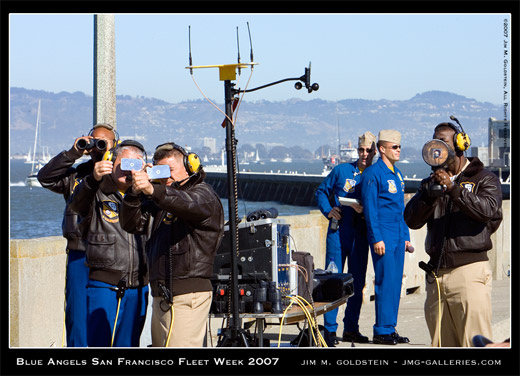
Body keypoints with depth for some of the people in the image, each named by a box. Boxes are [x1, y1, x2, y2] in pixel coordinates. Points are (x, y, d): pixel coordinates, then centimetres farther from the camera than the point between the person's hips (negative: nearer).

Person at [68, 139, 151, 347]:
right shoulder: (98, 194, 0)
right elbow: (77, 203, -20)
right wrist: (93, 179, -41)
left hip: (138, 289, 4)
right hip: (104, 287, -4)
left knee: (128, 344, 9)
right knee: (99, 343, -8)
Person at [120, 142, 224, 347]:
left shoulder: (203, 194, -3)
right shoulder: (161, 199, 17)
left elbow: (187, 204, -28)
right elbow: (131, 224, 6)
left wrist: (152, 190, -46)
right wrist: (134, 193, -13)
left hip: (189, 294, -8)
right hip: (161, 296, 8)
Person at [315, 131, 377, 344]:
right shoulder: (341, 171, 5)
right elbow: (321, 192, 14)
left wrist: (365, 210, -15)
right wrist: (328, 211, -2)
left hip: (361, 236, 2)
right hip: (339, 232, -1)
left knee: (357, 283, 5)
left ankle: (351, 329, 14)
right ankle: (329, 329, 0)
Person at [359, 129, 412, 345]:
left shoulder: (396, 173, 17)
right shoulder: (373, 174, -9)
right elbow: (370, 208, -13)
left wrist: (406, 236, 18)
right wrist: (376, 238, -17)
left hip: (398, 237, 8)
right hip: (383, 237, -8)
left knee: (395, 283, 8)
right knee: (385, 282, -8)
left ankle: (390, 329, 14)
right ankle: (381, 331, -3)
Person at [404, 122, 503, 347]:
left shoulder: (484, 179, 8)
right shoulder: (431, 182, 21)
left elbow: (489, 210, -13)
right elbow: (412, 220, 7)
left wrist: (453, 189, -18)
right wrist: (430, 192, -7)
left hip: (470, 271, -5)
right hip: (436, 275, 5)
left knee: (475, 345, -12)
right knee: (441, 344, 4)